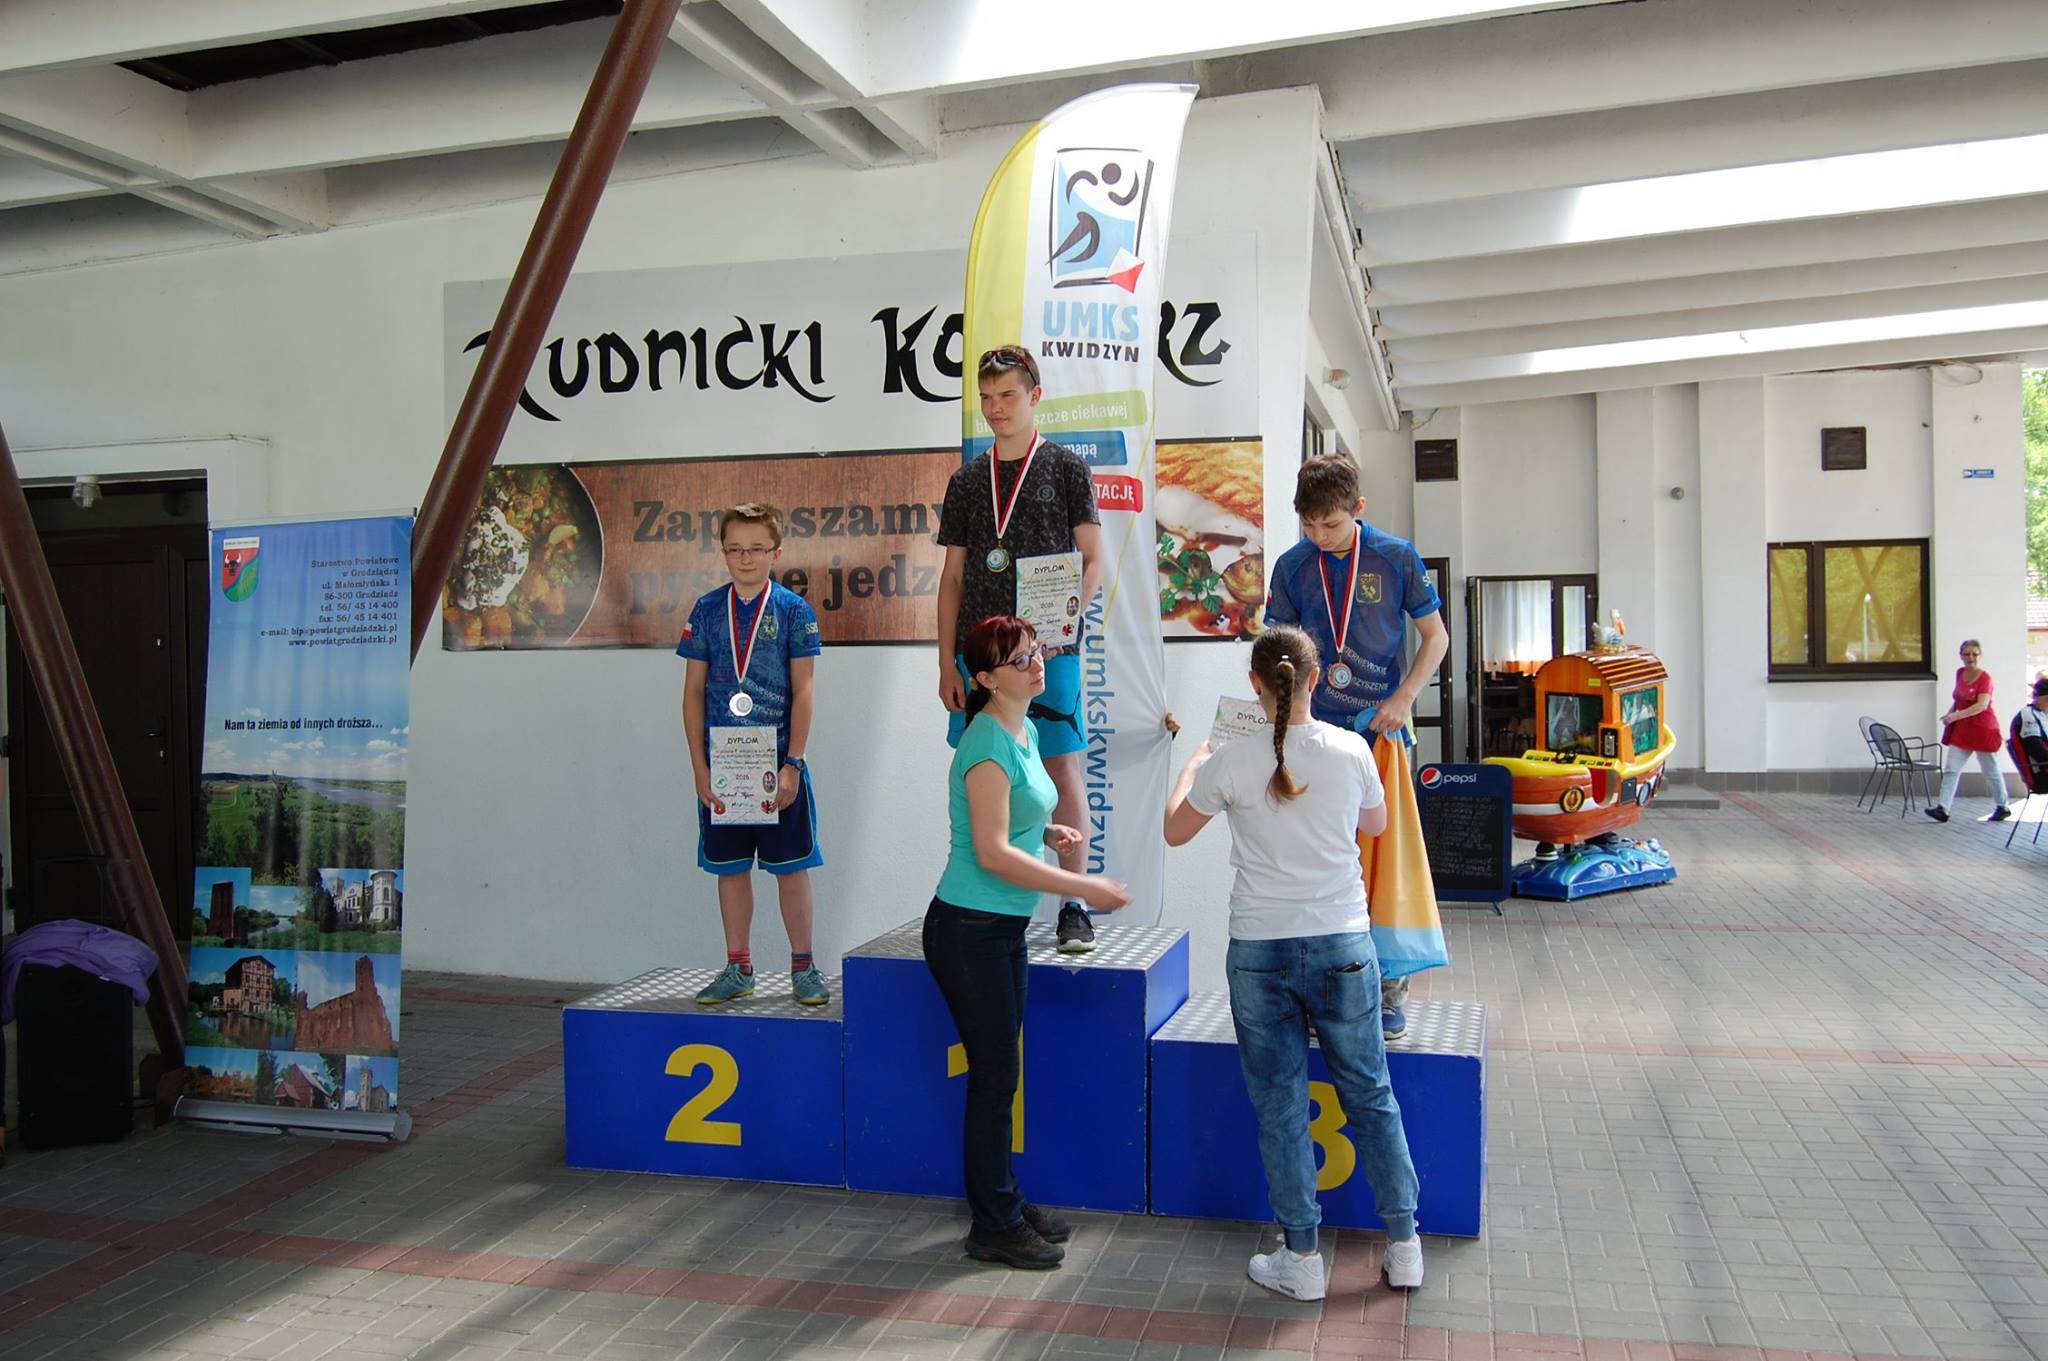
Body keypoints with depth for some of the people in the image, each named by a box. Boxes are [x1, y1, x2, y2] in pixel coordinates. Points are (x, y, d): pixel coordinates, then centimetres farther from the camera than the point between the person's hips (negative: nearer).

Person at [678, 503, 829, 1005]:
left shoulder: (793, 610, -2)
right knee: (730, 866, 10)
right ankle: (738, 968, 21)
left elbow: (802, 692, -4)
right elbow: (694, 690, 5)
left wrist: (792, 765, -10)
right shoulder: (707, 610, 4)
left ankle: (803, 966, 16)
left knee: (791, 866, 4)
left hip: (778, 761, -3)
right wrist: (700, 769, -1)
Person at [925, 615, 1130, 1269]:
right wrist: (1084, 888, -22)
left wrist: (1047, 831, 4)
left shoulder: (1024, 729, 10)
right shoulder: (988, 743, -19)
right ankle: (995, 1226, 14)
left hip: (1004, 929, 9)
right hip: (969, 928, -9)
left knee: (998, 1074, 17)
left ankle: (1005, 1203, 30)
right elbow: (992, 853, -24)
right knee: (995, 1076, 1)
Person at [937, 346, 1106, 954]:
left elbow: (1094, 561, 1)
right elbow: (952, 577, 13)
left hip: (1050, 649, -3)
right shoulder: (968, 480, 14)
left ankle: (1074, 907, 6)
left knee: (1063, 770, -3)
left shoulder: (1066, 467, 5)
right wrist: (947, 662, 5)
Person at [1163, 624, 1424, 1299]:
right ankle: (1403, 1244, 23)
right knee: (1370, 1096, 15)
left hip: (1259, 951, -1)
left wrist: (1193, 766, 23)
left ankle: (1301, 1257, 15)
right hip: (1343, 945, 2)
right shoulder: (1352, 750, -6)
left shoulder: (1233, 761, -10)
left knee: (1280, 1105, 9)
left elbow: (1175, 831, 6)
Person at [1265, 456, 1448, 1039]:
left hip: (1380, 728, -2)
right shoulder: (1292, 566, 3)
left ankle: (1389, 990, 11)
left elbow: (1435, 636, 5)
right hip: (1314, 730, 2)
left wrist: (1404, 699, -7)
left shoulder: (1396, 557, -2)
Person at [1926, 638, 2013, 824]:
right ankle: (1942, 808, -9)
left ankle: (2003, 807, 26)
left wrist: (1956, 715, -36)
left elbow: (1982, 705, -26)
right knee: (1950, 769, -5)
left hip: (1983, 729, -6)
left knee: (1990, 770, 8)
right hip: (1961, 729, 6)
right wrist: (1950, 712, 4)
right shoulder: (1960, 673, 6)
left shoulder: (1985, 677, -14)